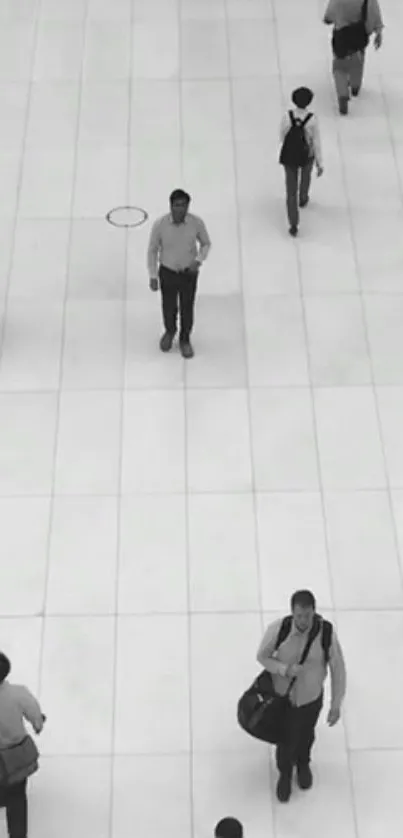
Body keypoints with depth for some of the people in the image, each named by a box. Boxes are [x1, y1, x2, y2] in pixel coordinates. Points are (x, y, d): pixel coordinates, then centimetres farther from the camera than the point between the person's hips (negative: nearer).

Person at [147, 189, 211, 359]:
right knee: (169, 307, 20)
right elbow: (152, 250, -8)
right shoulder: (160, 224, -23)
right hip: (167, 273, 0)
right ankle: (170, 331, 53)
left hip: (189, 273, 0)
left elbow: (206, 243, -2)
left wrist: (199, 261, -19)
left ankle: (185, 339, 44)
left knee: (187, 309, 17)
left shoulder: (197, 223, -21)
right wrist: (153, 277, -6)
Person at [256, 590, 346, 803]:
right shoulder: (277, 629, -32)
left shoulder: (326, 633, -31)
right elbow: (262, 656, -13)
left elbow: (338, 668, -16)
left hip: (311, 698, 1)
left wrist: (336, 705, -11)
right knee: (286, 740, 18)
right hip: (283, 696, -1)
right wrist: (285, 670, -32)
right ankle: (285, 773, 53)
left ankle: (303, 764, 65)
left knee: (306, 735, 30)